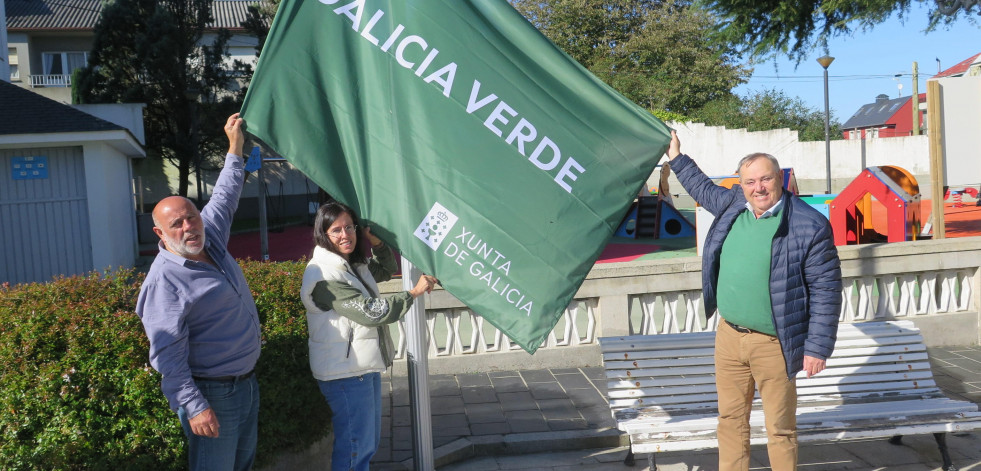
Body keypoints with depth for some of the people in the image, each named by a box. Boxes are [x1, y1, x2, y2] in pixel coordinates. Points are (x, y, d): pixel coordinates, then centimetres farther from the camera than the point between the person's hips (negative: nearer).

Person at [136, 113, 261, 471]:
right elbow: (168, 355, -23)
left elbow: (224, 197, 21)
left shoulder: (210, 240, 4)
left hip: (247, 383, 9)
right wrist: (193, 407, -26)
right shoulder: (164, 280, -20)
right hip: (211, 394, -9)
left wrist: (236, 146, 25)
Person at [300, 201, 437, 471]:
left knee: (369, 441, 20)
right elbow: (370, 312, -25)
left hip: (365, 367, 10)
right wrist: (413, 293, -19)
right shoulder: (324, 275, -22)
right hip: (346, 374, -10)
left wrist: (377, 243, 5)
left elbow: (386, 270, 23)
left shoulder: (354, 264, 6)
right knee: (354, 446, -2)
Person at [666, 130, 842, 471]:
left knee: (780, 428, 5)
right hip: (729, 336, 6)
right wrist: (677, 158, 32)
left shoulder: (810, 225, -14)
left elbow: (826, 290, -12)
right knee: (730, 419, 15)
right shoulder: (732, 204, 4)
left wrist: (817, 348, -13)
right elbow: (704, 189, 28)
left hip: (773, 344, -6)